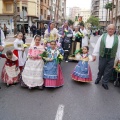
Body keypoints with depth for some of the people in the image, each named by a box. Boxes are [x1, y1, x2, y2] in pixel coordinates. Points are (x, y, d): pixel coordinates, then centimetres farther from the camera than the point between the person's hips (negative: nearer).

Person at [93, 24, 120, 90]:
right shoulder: (102, 36, 2)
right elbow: (97, 46, 3)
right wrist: (94, 54, 1)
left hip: (111, 57, 1)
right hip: (102, 56, -1)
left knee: (108, 70, 7)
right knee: (101, 68, 10)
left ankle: (105, 82, 22)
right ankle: (98, 78, 37)